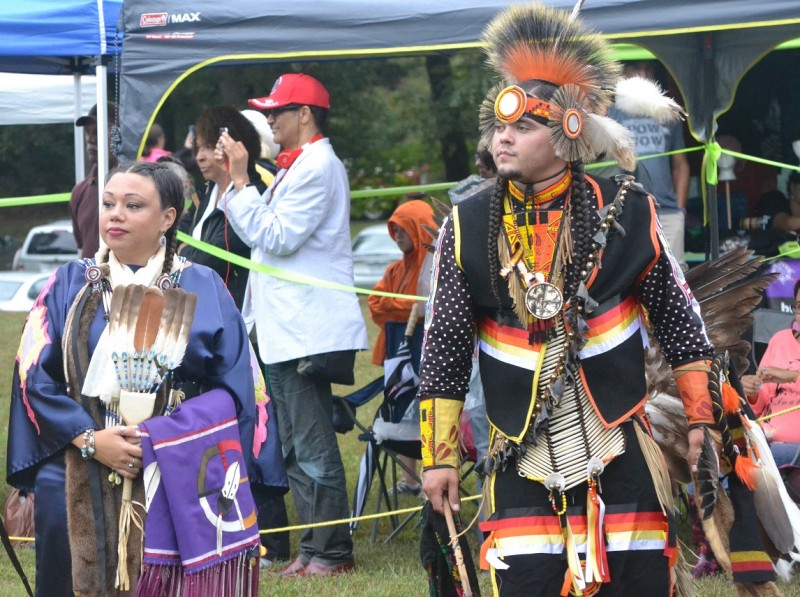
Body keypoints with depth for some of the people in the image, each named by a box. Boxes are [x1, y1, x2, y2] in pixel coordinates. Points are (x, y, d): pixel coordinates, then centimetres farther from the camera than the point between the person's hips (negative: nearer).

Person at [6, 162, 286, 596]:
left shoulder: (204, 290, 6)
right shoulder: (68, 287, 9)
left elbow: (235, 386, -1)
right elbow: (35, 379, 2)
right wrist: (90, 439, -14)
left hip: (180, 484, -1)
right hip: (81, 490, 1)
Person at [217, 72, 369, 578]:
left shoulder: (318, 167, -13)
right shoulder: (299, 167, 19)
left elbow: (276, 237, -18)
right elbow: (266, 236, 18)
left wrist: (240, 180, -14)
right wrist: (236, 181, 12)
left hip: (310, 332, -11)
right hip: (288, 331, 11)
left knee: (313, 447, -8)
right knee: (298, 450, 13)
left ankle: (333, 551, -4)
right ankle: (314, 547, 18)